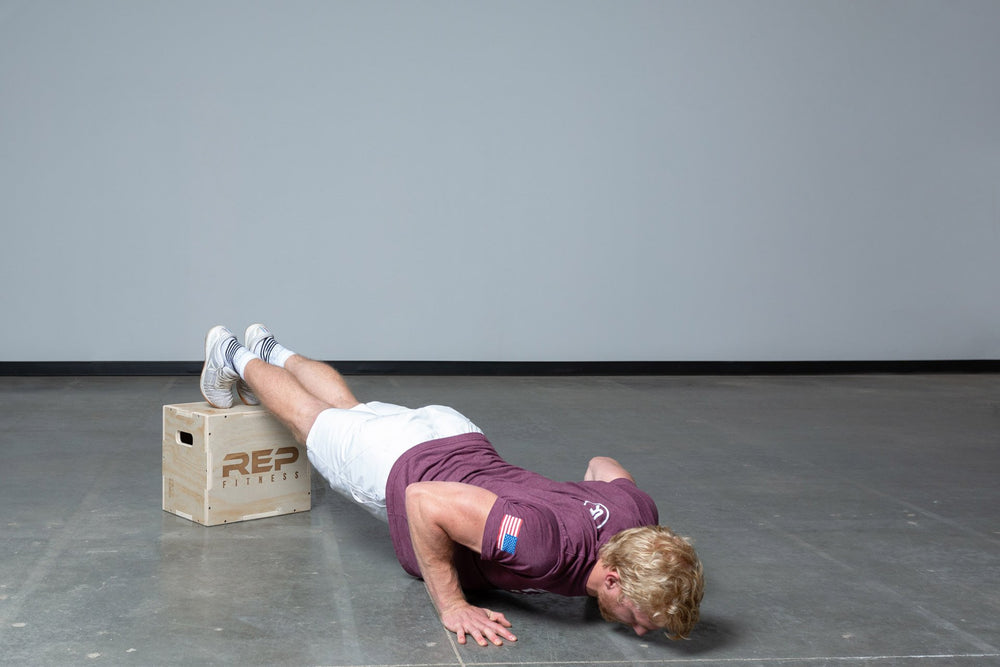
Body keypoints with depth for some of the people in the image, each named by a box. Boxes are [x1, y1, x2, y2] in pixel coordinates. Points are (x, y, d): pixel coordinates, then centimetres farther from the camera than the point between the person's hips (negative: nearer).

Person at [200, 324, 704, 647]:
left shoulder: (638, 513, -26)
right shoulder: (543, 545, -46)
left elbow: (604, 464, -1)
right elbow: (426, 500, -39)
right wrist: (451, 607, -34)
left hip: (458, 436, 6)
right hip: (399, 469, -5)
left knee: (352, 411, 34)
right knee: (312, 420, 25)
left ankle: (271, 351, 59)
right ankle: (234, 358, 52)